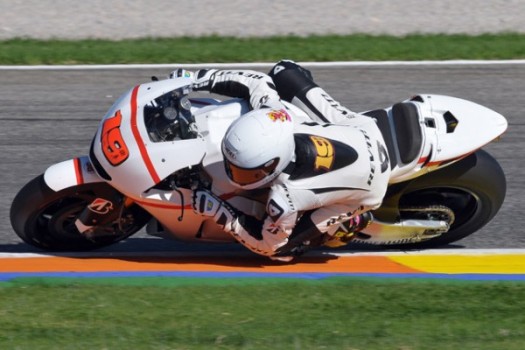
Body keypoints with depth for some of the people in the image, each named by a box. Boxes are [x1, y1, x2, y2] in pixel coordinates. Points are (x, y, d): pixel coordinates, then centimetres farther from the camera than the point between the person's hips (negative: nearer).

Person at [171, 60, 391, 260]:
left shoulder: (283, 201, -41)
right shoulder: (273, 117, -30)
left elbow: (269, 246, -20)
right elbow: (258, 82, -7)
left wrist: (220, 214, -22)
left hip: (369, 185, -5)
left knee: (284, 248, -1)